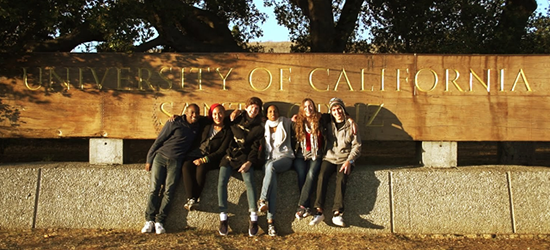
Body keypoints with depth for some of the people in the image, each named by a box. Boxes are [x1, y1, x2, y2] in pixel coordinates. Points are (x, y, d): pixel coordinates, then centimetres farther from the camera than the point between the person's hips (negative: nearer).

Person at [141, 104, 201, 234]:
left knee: (169, 191, -10)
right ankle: (149, 220, -2)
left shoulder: (197, 128, 11)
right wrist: (149, 159, -1)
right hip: (161, 156, -2)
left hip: (176, 161, 2)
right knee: (154, 189, -8)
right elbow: (159, 141, 2)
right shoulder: (175, 123, 0)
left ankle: (159, 221, -5)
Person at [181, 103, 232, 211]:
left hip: (210, 158, -3)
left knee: (201, 169, -34)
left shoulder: (227, 132, 3)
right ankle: (191, 198, -34)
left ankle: (194, 199, -27)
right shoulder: (206, 125, 14)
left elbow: (221, 151, -4)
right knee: (186, 167, -28)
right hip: (195, 154, 3)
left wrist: (204, 159, -15)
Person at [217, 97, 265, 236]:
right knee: (222, 181, -22)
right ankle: (223, 218, -20)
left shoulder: (259, 128, 12)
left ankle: (253, 219, -26)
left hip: (245, 157, -1)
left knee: (249, 181, -26)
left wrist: (249, 162, -12)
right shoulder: (237, 119, 17)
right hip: (229, 155, 1)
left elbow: (256, 148, 2)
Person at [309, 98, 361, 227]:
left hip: (345, 159, -1)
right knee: (322, 176, -27)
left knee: (341, 178, -30)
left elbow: (357, 145, 3)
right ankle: (319, 211, -31)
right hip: (329, 158, 2)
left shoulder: (350, 124, 7)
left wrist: (349, 161, -11)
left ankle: (337, 213, -32)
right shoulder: (328, 124, 14)